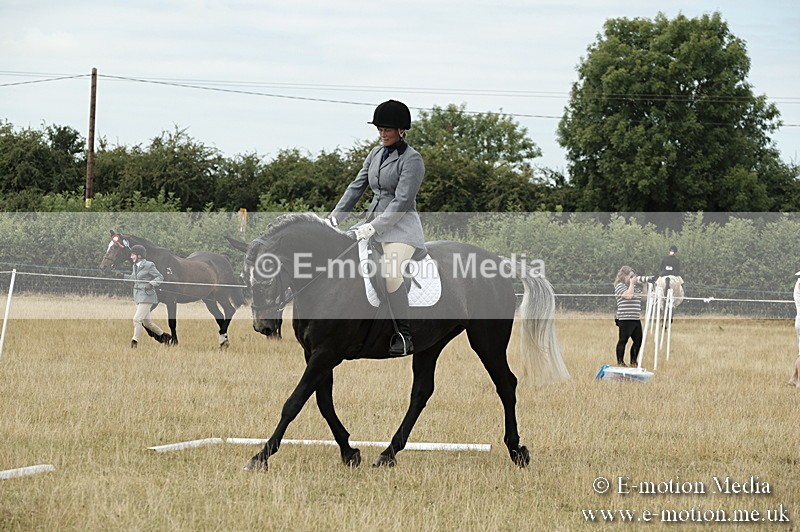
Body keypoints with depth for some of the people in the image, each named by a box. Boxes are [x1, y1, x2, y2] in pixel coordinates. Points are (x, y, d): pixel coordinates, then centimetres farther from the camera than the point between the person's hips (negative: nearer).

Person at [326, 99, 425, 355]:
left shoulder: (411, 159, -9)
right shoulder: (376, 153, 14)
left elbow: (401, 201, -16)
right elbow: (356, 187, 15)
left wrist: (373, 227, -23)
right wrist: (334, 217, 4)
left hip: (401, 225, -8)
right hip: (373, 221, 8)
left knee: (391, 273, -29)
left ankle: (404, 337, -20)